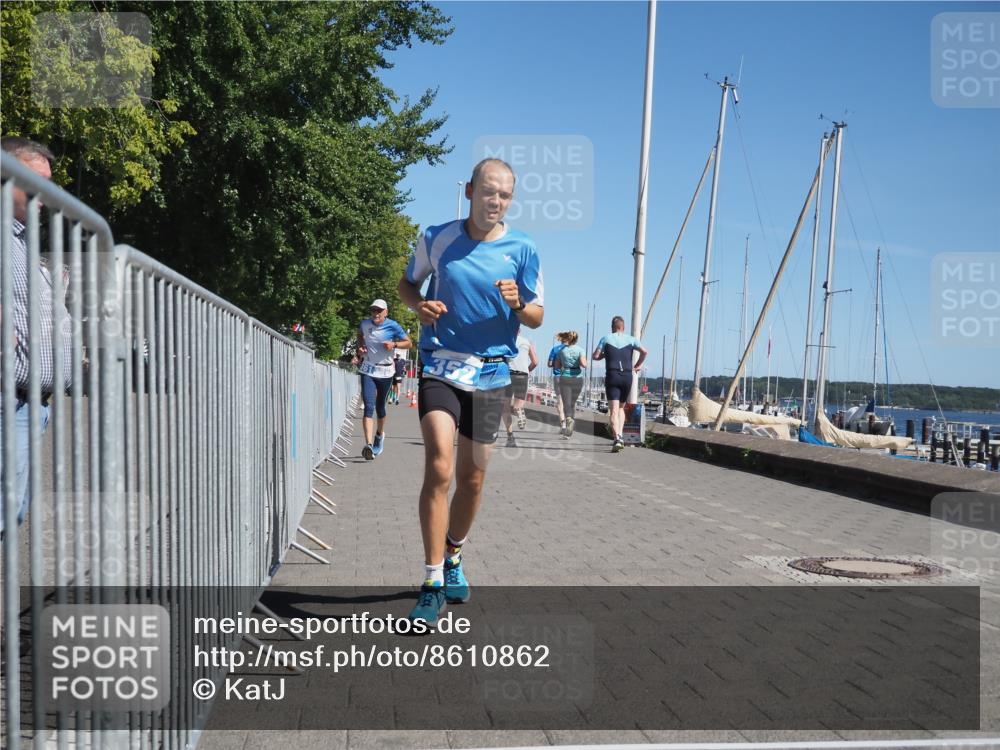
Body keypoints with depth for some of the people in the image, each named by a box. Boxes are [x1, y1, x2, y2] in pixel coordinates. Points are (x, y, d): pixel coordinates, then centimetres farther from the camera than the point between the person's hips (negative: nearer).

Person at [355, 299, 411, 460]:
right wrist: (360, 347, 6)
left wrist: (394, 344, -18)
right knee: (369, 407, -14)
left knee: (380, 406, 13)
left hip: (385, 372, -1)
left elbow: (409, 343, 0)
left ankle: (380, 434, 43)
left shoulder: (393, 326, -8)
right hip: (368, 371, 1)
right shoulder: (365, 324, 0)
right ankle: (369, 444, -25)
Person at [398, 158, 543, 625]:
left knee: (472, 478, 11)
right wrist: (419, 305, -7)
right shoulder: (436, 239, 0)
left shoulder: (522, 249, 0)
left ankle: (453, 559, 35)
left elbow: (537, 319, 5)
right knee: (439, 468, -19)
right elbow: (407, 283, 15)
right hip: (440, 366, -2)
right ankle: (433, 583, -12)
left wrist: (517, 303, -17)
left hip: (491, 373, 2)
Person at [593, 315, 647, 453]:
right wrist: (638, 365, 12)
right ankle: (619, 435, 6)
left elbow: (595, 356, 0)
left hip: (612, 376, -2)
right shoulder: (631, 339, 8)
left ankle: (616, 438, -24)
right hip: (627, 376, 2)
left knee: (613, 410, -7)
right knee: (621, 408, 19)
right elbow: (644, 351, -3)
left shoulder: (606, 339, 5)